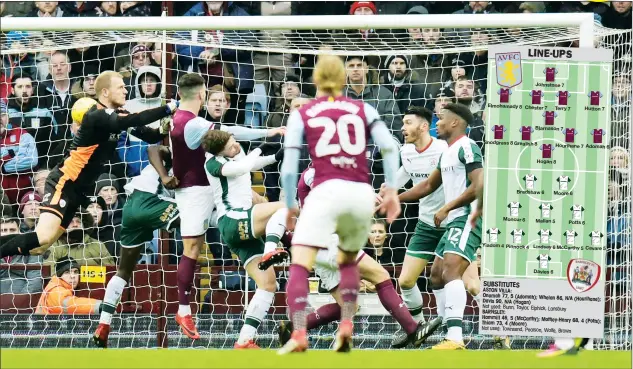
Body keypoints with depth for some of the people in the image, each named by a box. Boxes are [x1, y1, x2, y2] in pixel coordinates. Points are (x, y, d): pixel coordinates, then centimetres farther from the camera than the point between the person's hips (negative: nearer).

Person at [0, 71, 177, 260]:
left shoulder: (117, 116, 8)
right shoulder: (96, 117, -19)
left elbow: (150, 136, 9)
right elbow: (131, 121, -35)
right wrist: (167, 109, -32)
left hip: (79, 189, 9)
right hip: (63, 183, -9)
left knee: (39, 247, 3)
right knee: (43, 237, -26)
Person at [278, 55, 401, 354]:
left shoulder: (301, 114, 11)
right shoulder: (363, 110, 16)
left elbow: (289, 167, 5)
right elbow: (389, 147, 2)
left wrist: (290, 206, 14)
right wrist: (391, 190, 4)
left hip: (326, 191, -3)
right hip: (362, 193, 3)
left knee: (299, 265, -8)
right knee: (348, 261, 27)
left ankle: (299, 334, -28)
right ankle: (346, 326, 9)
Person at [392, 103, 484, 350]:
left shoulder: (466, 148, -11)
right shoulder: (447, 153, 20)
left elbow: (479, 186, -21)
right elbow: (428, 185, 31)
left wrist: (447, 208, -18)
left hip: (468, 218, -11)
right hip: (455, 221, 11)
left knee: (451, 273, -24)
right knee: (437, 276, 13)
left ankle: (455, 339, -34)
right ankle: (452, 334, 16)